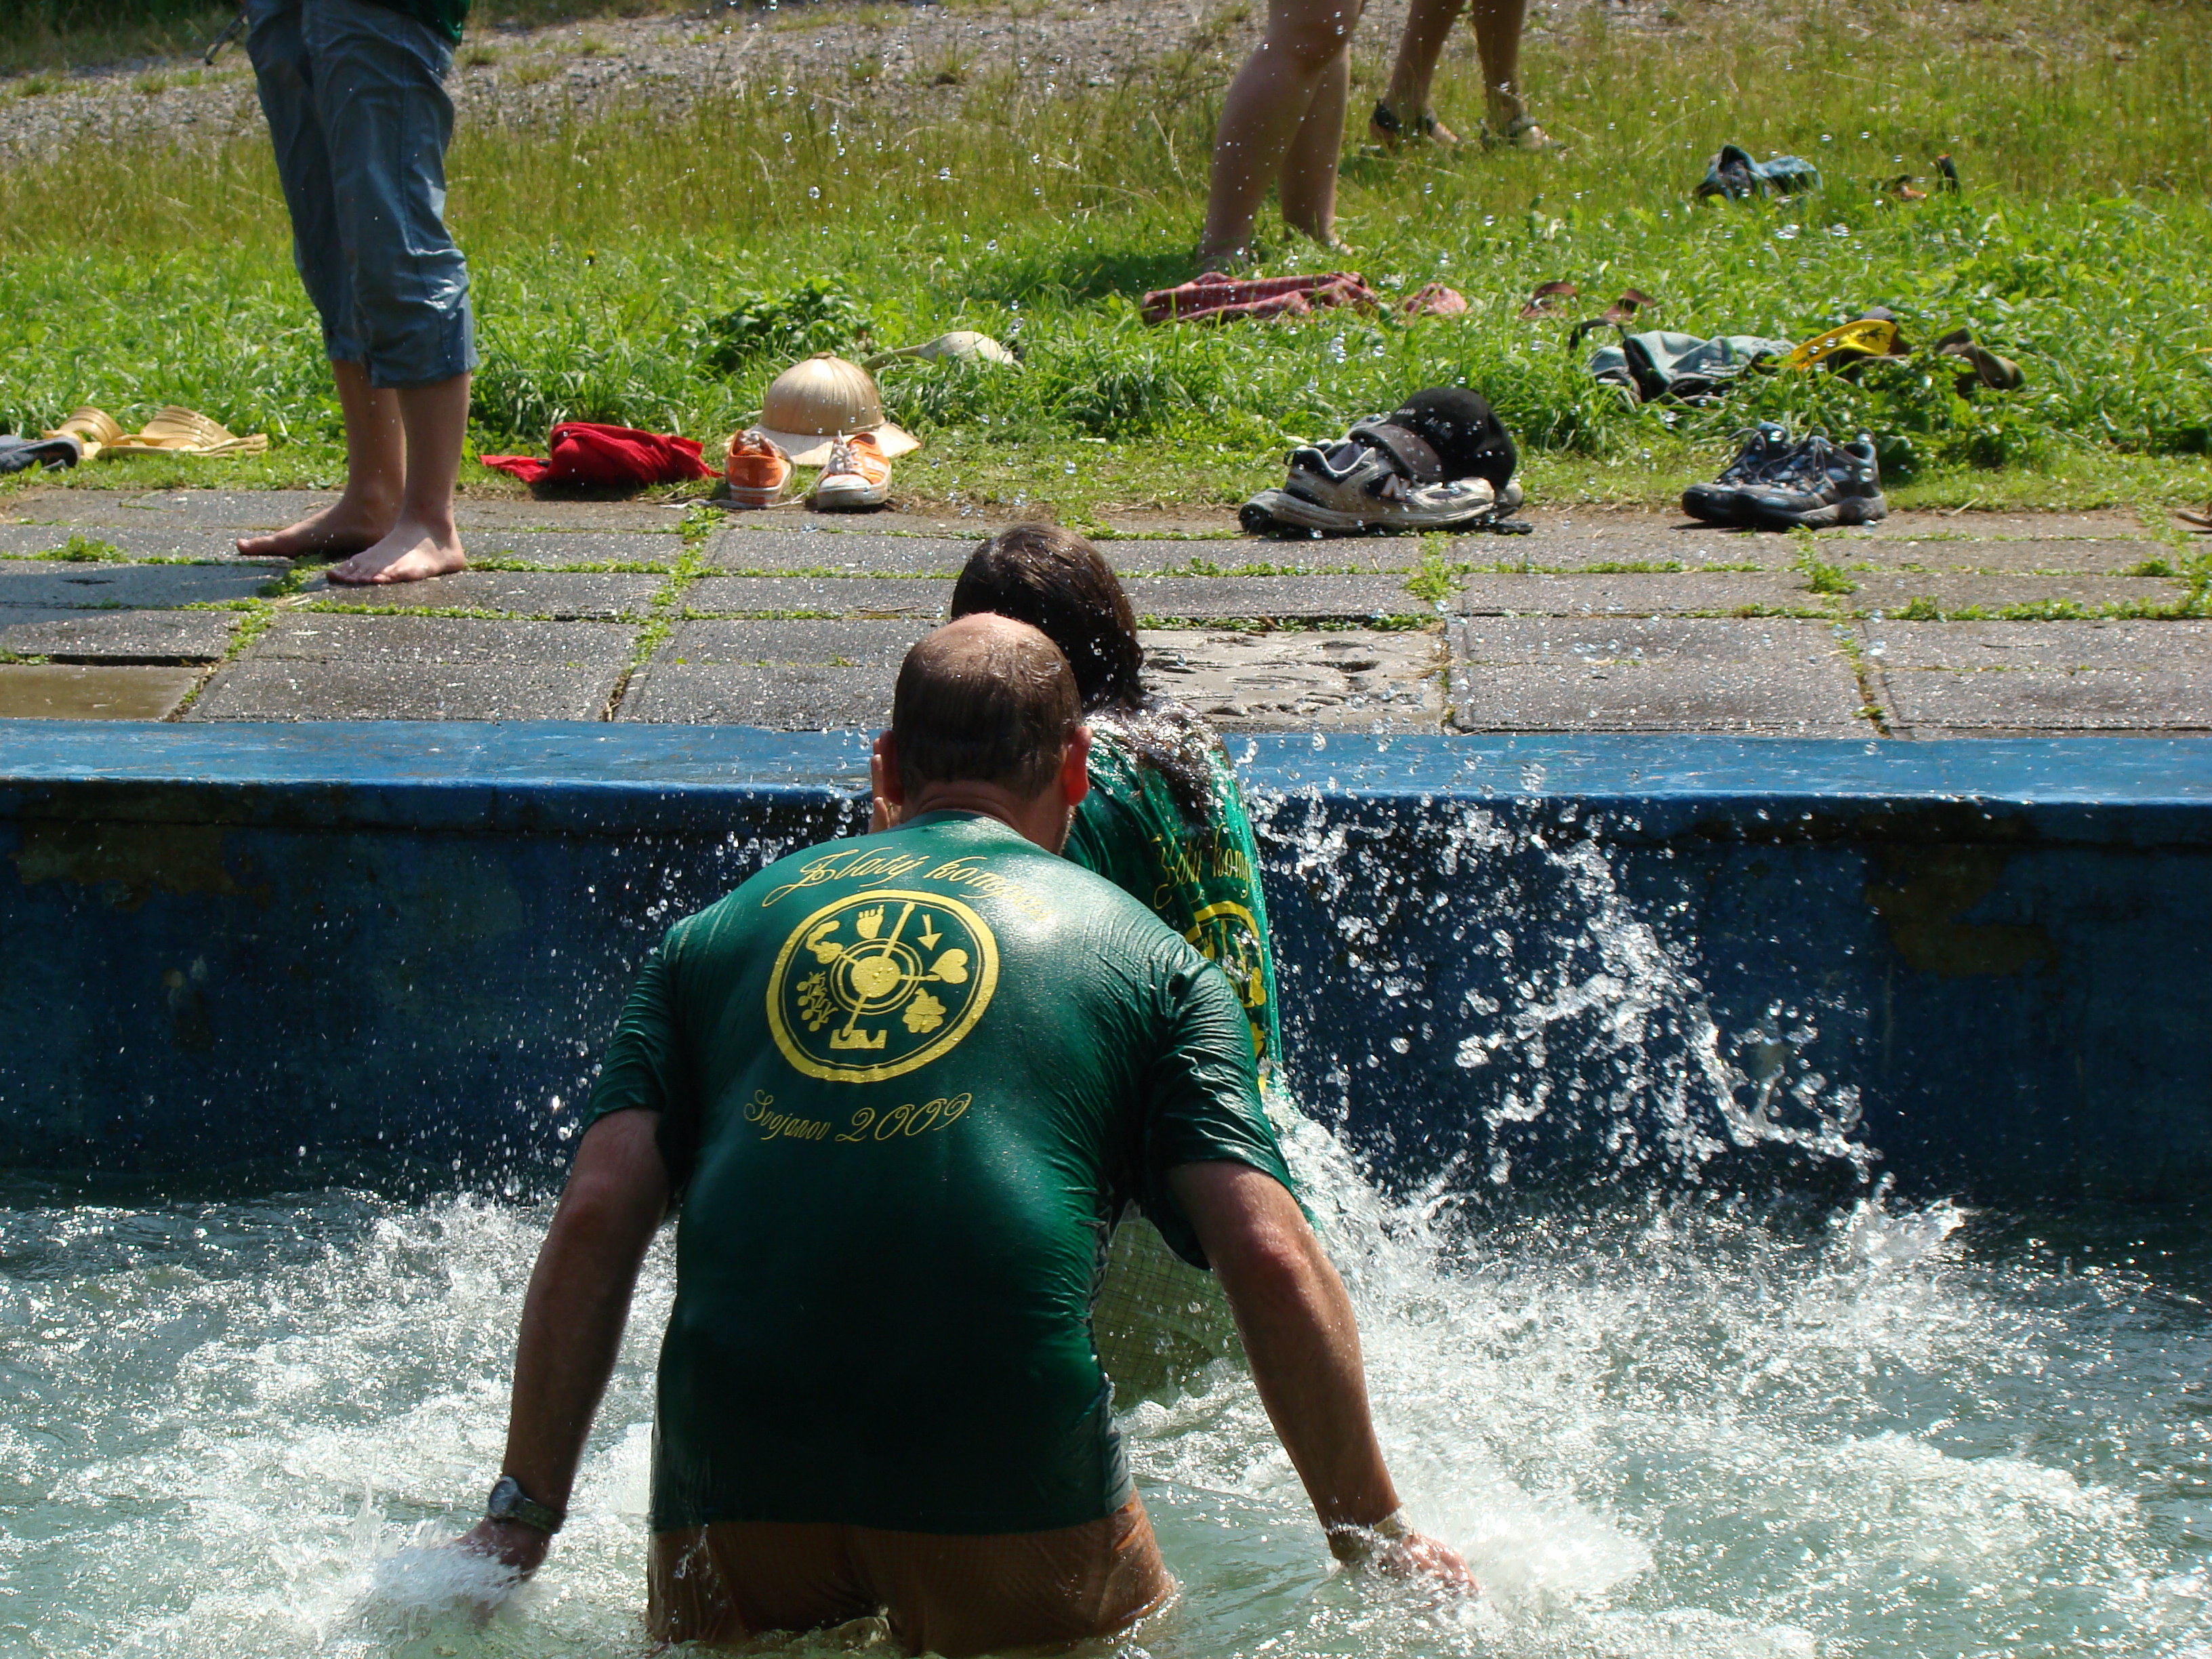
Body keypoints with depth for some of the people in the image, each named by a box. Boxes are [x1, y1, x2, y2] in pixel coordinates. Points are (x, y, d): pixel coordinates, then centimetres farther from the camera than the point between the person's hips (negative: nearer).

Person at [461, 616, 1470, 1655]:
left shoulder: (708, 941, 23)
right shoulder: (1147, 956, 16)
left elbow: (594, 1222, 11)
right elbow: (1272, 1262, 5)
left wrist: (519, 1523, 13)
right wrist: (1372, 1536, 14)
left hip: (729, 1484, 2)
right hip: (1012, 1486, -2)